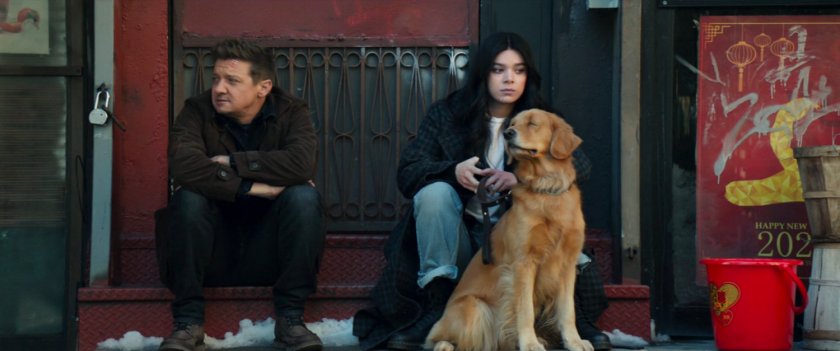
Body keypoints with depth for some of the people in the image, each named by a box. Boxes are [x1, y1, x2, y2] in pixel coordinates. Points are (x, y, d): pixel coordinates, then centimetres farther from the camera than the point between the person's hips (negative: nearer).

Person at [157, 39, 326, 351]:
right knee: (188, 198, -27)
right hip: (212, 255, 0)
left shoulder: (290, 112, -3)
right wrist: (249, 187, -30)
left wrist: (232, 161, -23)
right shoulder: (198, 111, -5)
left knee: (304, 196, -25)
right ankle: (188, 322, -20)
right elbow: (183, 166, -26)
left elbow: (302, 163, -25)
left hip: (268, 251, 0)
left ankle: (290, 318, -18)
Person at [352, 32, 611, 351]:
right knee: (434, 192, -30)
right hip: (458, 237, 0)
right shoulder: (447, 113, 0)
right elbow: (406, 173, -8)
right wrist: (453, 170, -29)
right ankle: (435, 309, -25)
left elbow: (581, 165, -12)